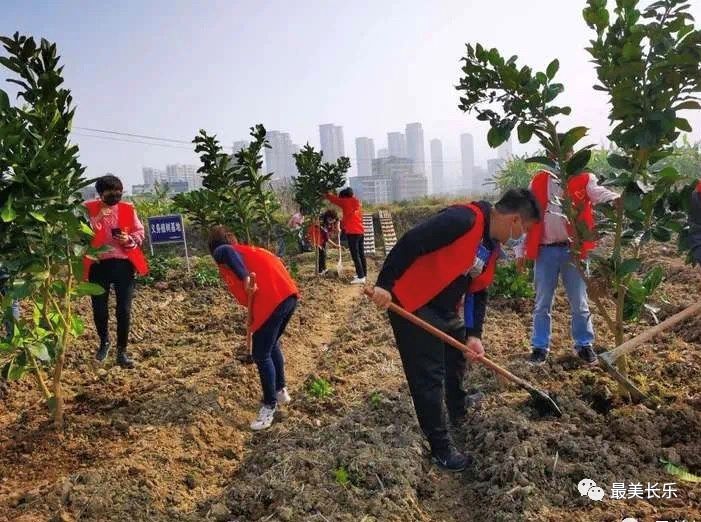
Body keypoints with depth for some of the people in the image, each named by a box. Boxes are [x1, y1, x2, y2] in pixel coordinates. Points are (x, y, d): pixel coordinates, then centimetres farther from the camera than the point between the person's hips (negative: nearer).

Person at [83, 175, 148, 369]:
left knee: (124, 310, -1)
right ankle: (104, 342, 33)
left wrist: (130, 240, -11)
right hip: (98, 264, 0)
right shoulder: (89, 209, 0)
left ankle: (122, 351, 12)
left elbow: (140, 232, 9)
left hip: (123, 263, 0)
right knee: (99, 308, 5)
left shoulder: (128, 209, 4)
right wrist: (98, 218, -20)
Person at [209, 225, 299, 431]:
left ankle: (270, 406, 15)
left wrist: (244, 277, -22)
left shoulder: (220, 253, 9)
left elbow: (228, 251, -14)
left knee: (261, 355, 5)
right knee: (272, 345, 27)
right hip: (289, 294, 8)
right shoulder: (248, 249, 29)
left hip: (271, 301, -8)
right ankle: (281, 391, 39)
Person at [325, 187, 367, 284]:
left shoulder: (346, 202, -6)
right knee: (361, 254, 13)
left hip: (352, 232, -8)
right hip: (360, 231, 8)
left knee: (355, 255, -9)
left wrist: (326, 194, 22)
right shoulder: (357, 202, 15)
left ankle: (361, 277, -12)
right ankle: (363, 274, 20)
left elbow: (334, 199, 6)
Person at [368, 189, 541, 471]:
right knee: (429, 376, -3)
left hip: (445, 309, 10)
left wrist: (474, 335, 3)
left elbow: (478, 290, 10)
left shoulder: (492, 244, 6)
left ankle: (460, 416, 50)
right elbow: (409, 243, -28)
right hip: (411, 305, -10)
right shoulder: (463, 219, -24)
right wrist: (385, 284, -28)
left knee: (459, 357, 26)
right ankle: (441, 448, 14)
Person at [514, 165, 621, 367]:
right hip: (545, 251, 1)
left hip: (572, 250, -1)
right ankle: (540, 346, 23)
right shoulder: (539, 181, 5)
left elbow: (597, 191, -21)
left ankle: (584, 344, 29)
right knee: (542, 303, 9)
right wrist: (521, 250, 4)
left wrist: (615, 198, -45)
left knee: (579, 302, 11)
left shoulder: (583, 179, 1)